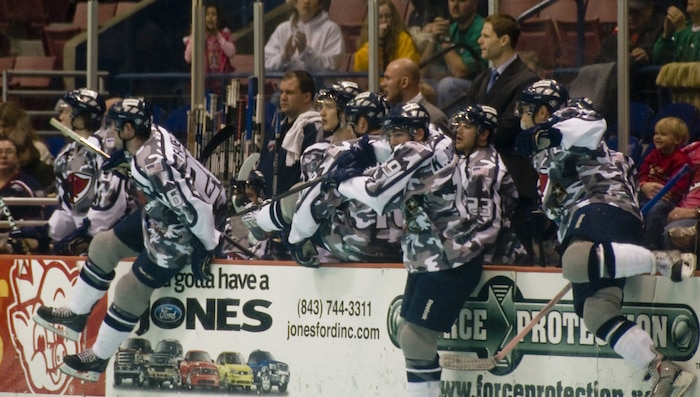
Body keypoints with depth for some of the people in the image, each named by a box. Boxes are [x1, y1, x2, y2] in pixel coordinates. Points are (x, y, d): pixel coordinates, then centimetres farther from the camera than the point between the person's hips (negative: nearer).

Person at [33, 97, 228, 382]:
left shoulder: (154, 165, -35)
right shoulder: (152, 134, -8)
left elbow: (194, 208, -33)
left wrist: (206, 249, -22)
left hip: (184, 227, -10)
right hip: (163, 210, 10)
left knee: (132, 288, -2)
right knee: (106, 244, 15)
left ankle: (98, 359, 15)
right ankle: (76, 317, 31)